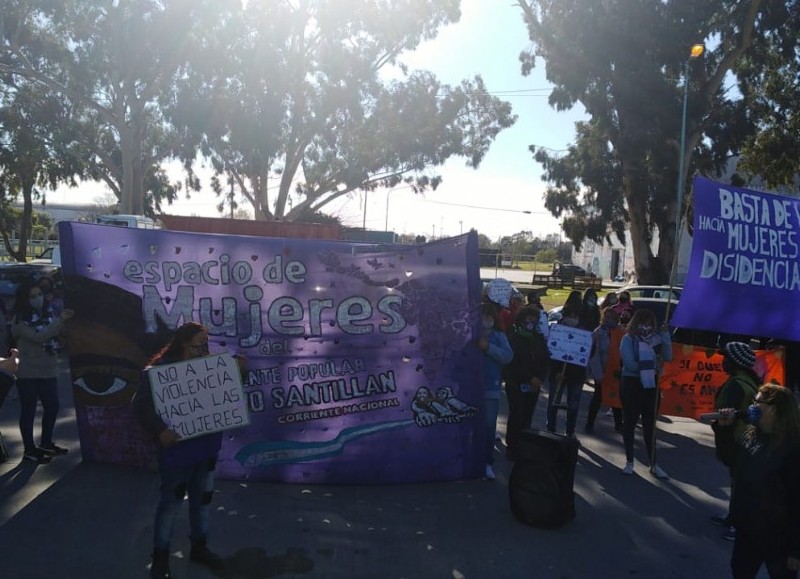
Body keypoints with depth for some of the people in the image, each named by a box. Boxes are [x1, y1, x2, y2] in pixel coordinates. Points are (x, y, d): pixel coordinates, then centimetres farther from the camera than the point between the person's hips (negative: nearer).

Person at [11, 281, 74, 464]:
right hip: (29, 374, -6)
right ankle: (29, 450, 13)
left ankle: (46, 443, 29)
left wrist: (66, 322, -10)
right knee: (28, 411, 3)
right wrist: (60, 321, -32)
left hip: (49, 371, 6)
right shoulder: (20, 320, -11)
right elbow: (38, 337, -24)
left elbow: (57, 334, 10)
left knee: (52, 407, 13)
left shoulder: (47, 312, 7)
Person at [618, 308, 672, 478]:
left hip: (650, 384, 3)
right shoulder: (628, 339, -8)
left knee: (650, 424, 9)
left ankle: (653, 464, 17)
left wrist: (665, 336, -17)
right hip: (631, 384, -3)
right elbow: (630, 364, -16)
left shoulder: (655, 338, 1)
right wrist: (649, 364, -14)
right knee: (630, 422, 7)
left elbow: (668, 357, -10)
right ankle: (629, 462, 18)